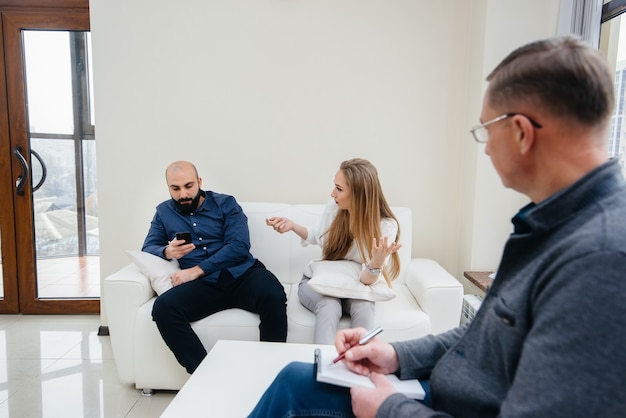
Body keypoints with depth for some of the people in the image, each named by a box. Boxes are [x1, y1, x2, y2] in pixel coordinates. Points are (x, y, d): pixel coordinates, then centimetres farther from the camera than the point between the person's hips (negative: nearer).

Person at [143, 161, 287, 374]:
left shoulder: (225, 204, 8)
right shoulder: (164, 212, 19)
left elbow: (239, 246, -5)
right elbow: (148, 247, 17)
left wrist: (196, 270, -12)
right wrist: (167, 252, -8)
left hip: (241, 273, -2)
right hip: (202, 284, 2)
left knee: (273, 296, -33)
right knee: (162, 308, -29)